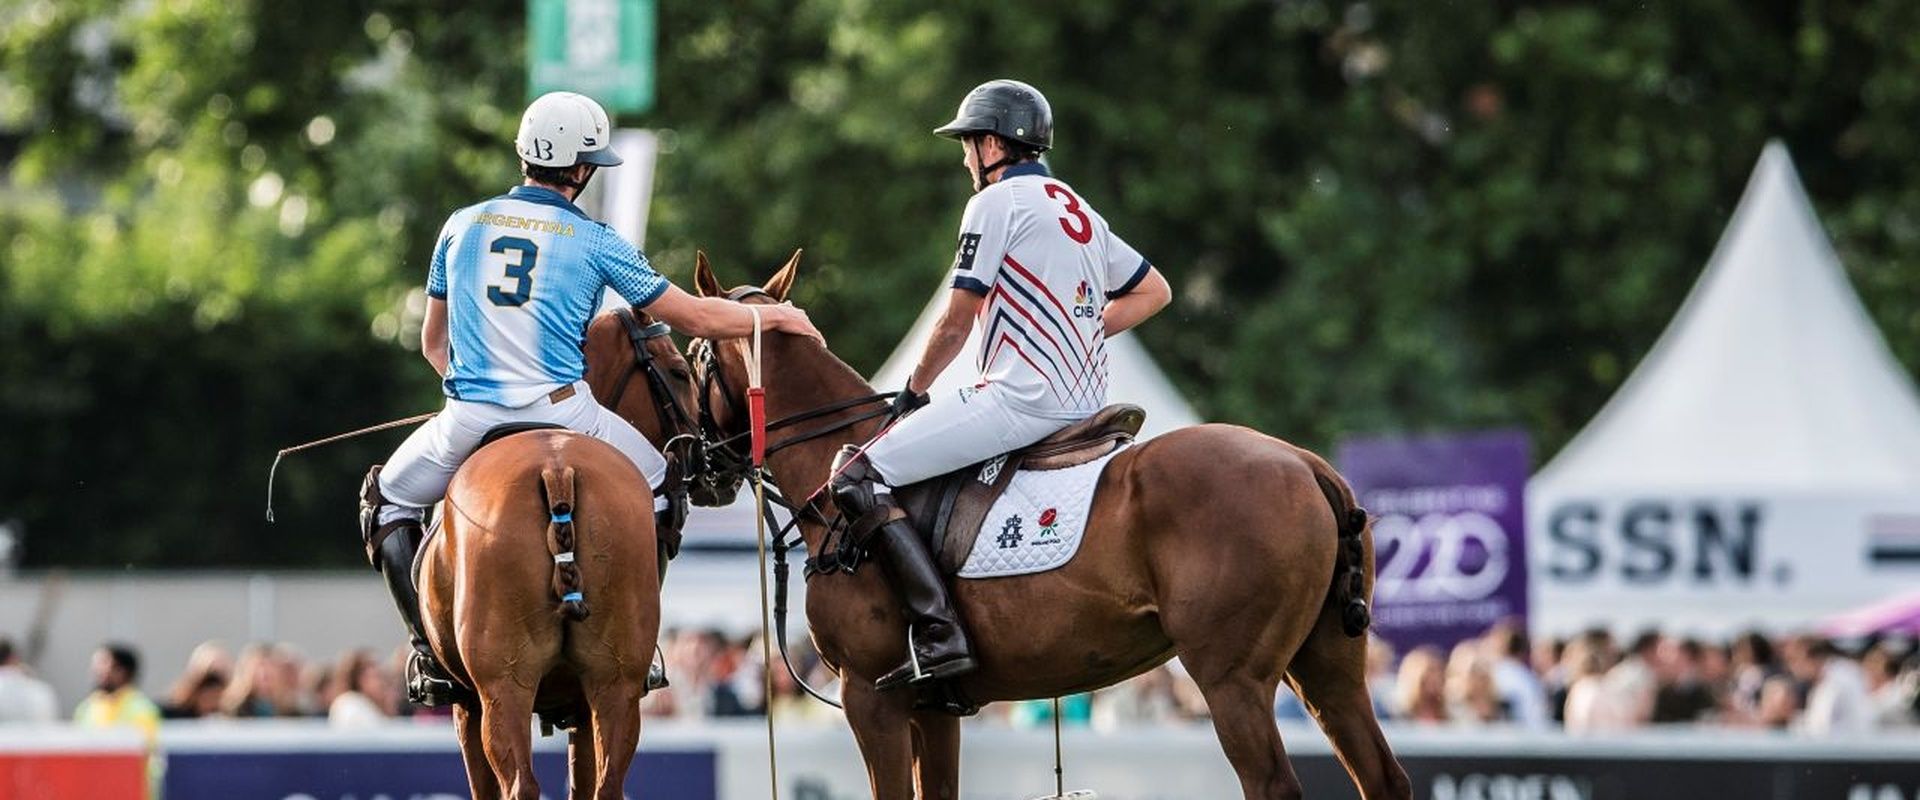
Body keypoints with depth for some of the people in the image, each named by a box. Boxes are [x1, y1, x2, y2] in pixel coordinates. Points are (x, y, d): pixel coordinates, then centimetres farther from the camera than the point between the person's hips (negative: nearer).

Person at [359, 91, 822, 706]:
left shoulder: (463, 226, 9)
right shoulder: (594, 243, 2)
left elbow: (433, 343, 18)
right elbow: (695, 317, 8)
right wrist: (771, 317, 24)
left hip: (469, 417, 1)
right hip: (562, 413, -1)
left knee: (387, 499, 25)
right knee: (655, 485, 25)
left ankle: (432, 655, 9)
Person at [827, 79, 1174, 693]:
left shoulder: (997, 201, -5)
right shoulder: (1080, 210, 21)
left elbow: (957, 321, -5)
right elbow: (1153, 292, 29)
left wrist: (914, 390, 10)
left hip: (1021, 399, -10)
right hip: (1083, 400, 10)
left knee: (858, 476, -12)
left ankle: (936, 635, -24)